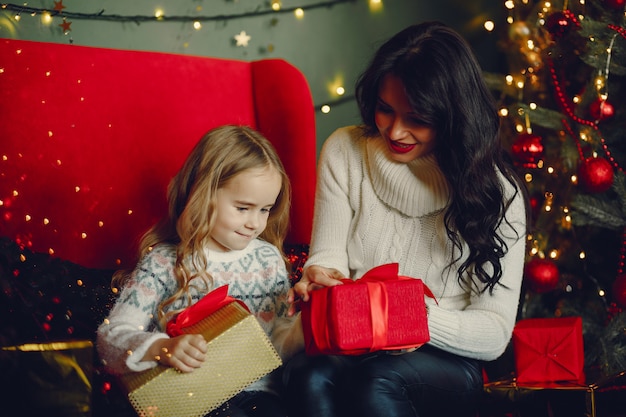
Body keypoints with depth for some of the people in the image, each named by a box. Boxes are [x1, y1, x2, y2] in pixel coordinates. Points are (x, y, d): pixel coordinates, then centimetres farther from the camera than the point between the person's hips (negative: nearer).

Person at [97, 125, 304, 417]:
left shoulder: (269, 259, 10)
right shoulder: (164, 262, -3)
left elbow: (280, 340, 14)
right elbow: (111, 336, -8)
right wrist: (162, 348, -27)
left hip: (257, 393, 4)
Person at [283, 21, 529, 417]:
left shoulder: (496, 190, -5)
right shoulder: (345, 151, 2)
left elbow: (494, 332, -6)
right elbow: (328, 257, 5)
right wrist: (318, 278, -20)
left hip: (445, 359, -2)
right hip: (348, 341, 2)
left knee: (377, 382, -36)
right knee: (309, 375, -33)